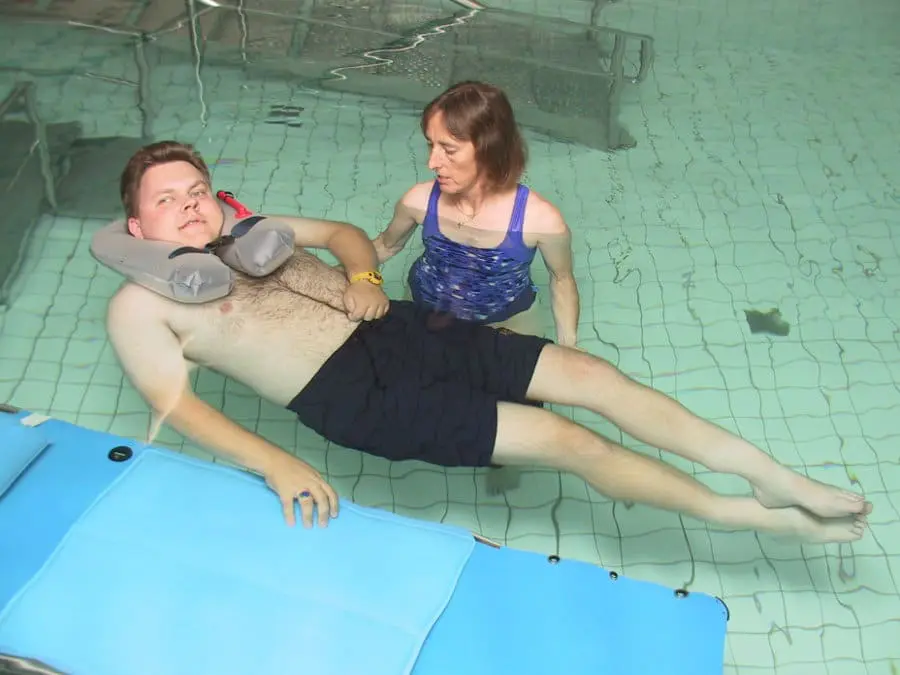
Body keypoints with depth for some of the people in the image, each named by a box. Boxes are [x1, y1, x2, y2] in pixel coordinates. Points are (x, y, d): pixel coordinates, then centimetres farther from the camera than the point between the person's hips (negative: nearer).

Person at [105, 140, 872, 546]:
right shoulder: (138, 305, 3)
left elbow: (344, 231, 25)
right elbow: (177, 403, -9)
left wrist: (363, 276, 1)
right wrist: (278, 465, -24)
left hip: (395, 328, 6)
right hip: (352, 397, -6)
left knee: (588, 373, -8)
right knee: (562, 438, -15)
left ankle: (781, 479, 0)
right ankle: (755, 516, -1)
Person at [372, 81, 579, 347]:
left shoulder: (540, 219, -33)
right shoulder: (419, 201, -26)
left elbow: (562, 279, -13)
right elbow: (386, 245, -3)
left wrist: (567, 350, -11)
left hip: (504, 321, -1)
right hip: (425, 312, 1)